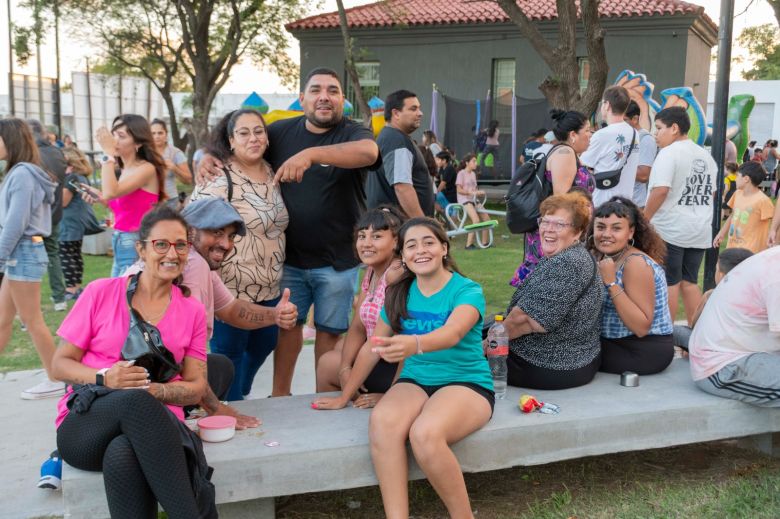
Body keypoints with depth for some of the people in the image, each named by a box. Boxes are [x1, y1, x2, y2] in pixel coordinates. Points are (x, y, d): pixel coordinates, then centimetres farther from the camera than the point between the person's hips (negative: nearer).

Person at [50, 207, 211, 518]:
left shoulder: (192, 311, 11)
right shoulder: (100, 293, 5)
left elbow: (196, 389, 9)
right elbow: (60, 364, 7)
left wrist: (146, 387, -12)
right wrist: (104, 378, -15)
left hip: (154, 425, 0)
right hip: (85, 427, 0)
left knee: (122, 457, -39)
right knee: (135, 402, -38)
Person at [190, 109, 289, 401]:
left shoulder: (271, 172, 7)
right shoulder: (218, 178, -16)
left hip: (270, 288, 8)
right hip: (231, 289, -8)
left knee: (265, 345, 21)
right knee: (228, 354, 5)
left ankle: (241, 393, 44)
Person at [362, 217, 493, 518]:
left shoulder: (468, 291, -9)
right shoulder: (399, 293, 7)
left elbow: (452, 333, -30)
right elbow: (374, 346, 14)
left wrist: (415, 344, -51)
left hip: (467, 382, -4)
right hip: (415, 381, 4)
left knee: (425, 433, -36)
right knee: (381, 422, -32)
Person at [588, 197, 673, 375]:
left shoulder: (636, 263, -19)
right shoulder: (601, 257, 4)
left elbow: (641, 327, -26)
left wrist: (611, 282, -27)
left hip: (646, 353, -8)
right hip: (617, 344, 8)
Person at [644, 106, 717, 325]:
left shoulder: (669, 152, -12)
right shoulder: (706, 156, 12)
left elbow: (660, 191, -20)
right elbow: (711, 194, 19)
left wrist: (643, 220, -12)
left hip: (669, 230, -7)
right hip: (700, 231, 7)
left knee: (669, 283, 0)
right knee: (690, 282, 13)